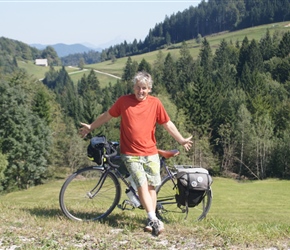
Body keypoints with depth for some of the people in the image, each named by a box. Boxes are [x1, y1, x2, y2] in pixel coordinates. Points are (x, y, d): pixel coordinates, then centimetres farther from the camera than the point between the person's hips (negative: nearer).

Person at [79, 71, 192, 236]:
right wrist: (91, 127, 19)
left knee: (152, 186, 4)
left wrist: (182, 140, 7)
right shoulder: (124, 101, -3)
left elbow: (168, 124, 8)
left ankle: (151, 221, 13)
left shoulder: (155, 103, 0)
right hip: (131, 154, -2)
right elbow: (107, 116, 11)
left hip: (150, 153, 2)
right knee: (142, 185, -11)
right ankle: (154, 220, -11)